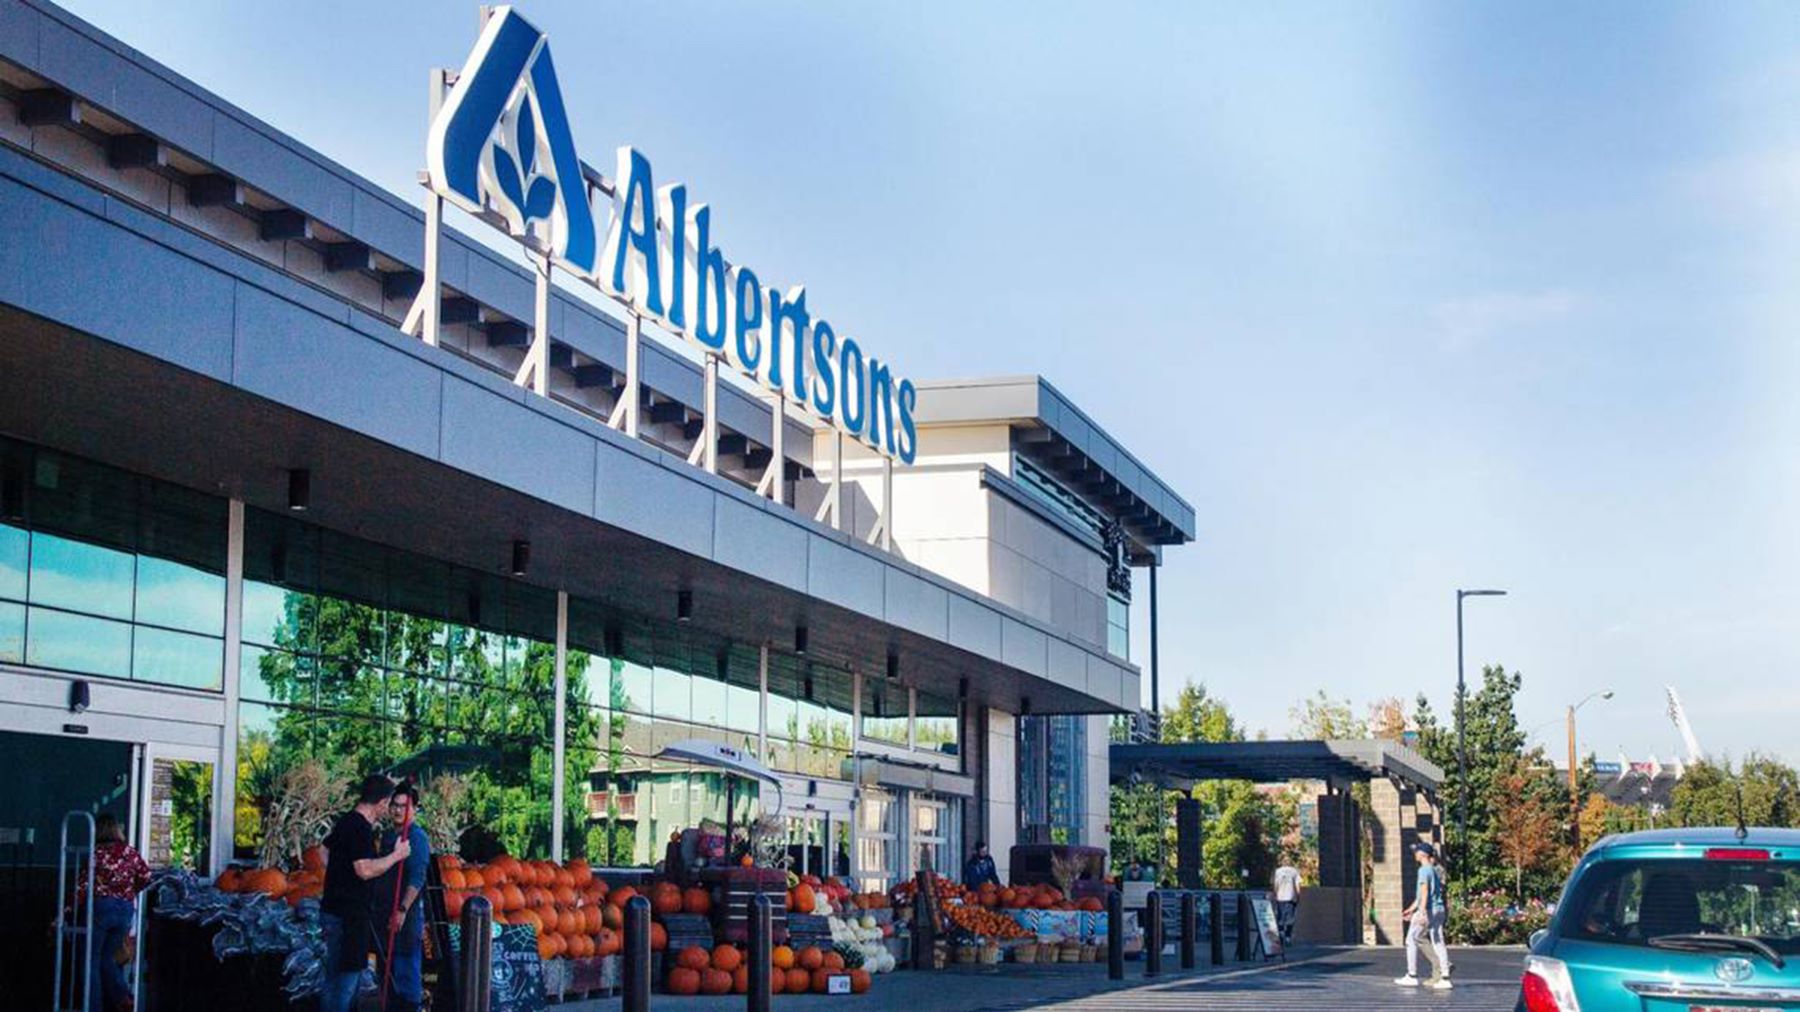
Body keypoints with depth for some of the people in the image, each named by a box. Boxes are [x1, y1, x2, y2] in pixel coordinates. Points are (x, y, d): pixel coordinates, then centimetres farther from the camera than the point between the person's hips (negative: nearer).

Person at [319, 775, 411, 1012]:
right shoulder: (361, 829, -20)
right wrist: (396, 855, -18)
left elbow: (325, 856, 23)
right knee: (344, 978, -4)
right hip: (347, 915, -10)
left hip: (334, 910, 10)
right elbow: (366, 870, -28)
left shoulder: (345, 821, 11)